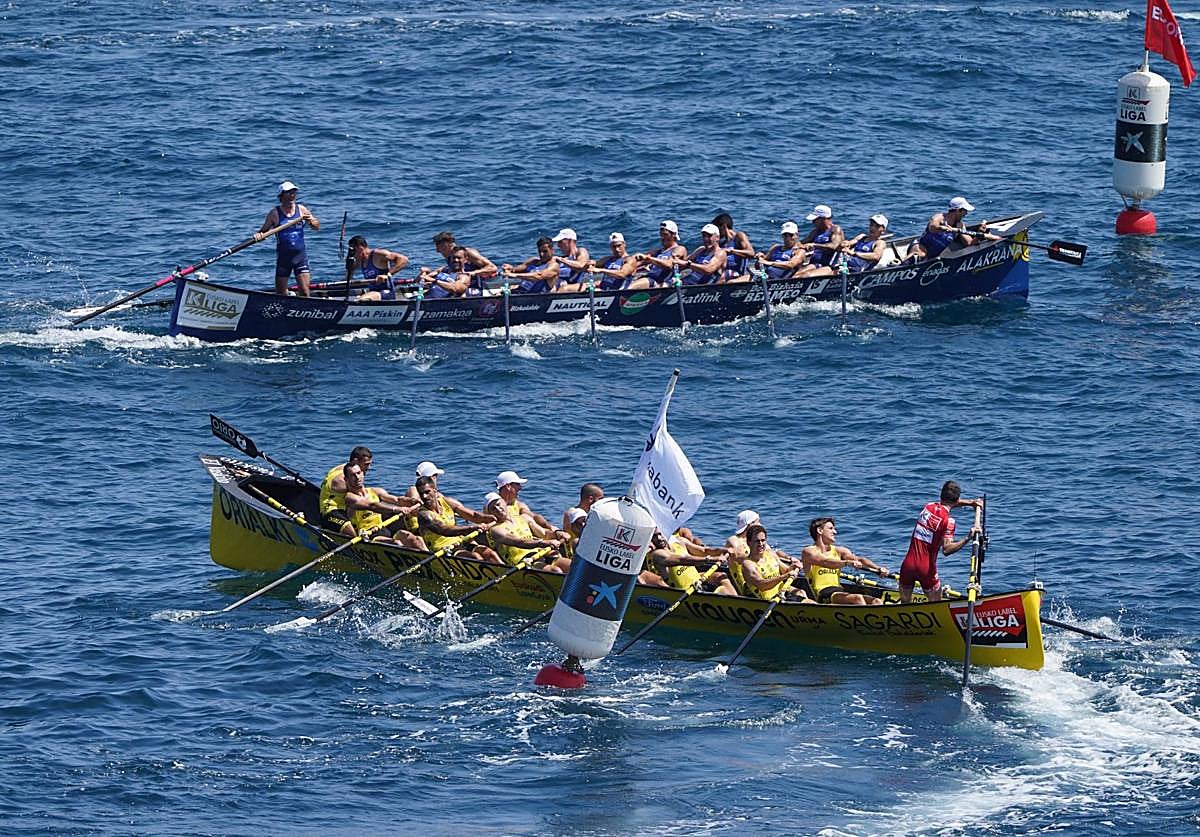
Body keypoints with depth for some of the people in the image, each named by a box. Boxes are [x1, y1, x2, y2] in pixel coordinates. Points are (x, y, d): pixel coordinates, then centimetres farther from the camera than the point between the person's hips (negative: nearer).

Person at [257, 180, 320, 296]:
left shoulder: (301, 209, 4)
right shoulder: (275, 213, -3)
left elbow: (317, 226, 11)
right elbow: (263, 231, 0)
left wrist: (311, 221, -11)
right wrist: (259, 236, -22)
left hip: (300, 255, 1)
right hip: (283, 256, -1)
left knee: (304, 292, -7)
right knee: (280, 295, 3)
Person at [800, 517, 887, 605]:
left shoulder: (838, 551, 17)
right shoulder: (809, 552, -1)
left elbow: (859, 559, 1)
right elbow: (825, 562, -22)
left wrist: (878, 568, -17)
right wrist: (848, 563, -37)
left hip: (840, 592, 7)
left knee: (877, 601, -16)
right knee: (857, 598, -30)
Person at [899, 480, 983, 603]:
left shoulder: (928, 507, 5)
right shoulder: (948, 521, -14)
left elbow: (945, 504, 28)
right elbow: (946, 549, -24)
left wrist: (971, 502, 28)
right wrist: (967, 539, -28)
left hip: (908, 564, 5)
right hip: (926, 569, -4)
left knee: (905, 604, 18)